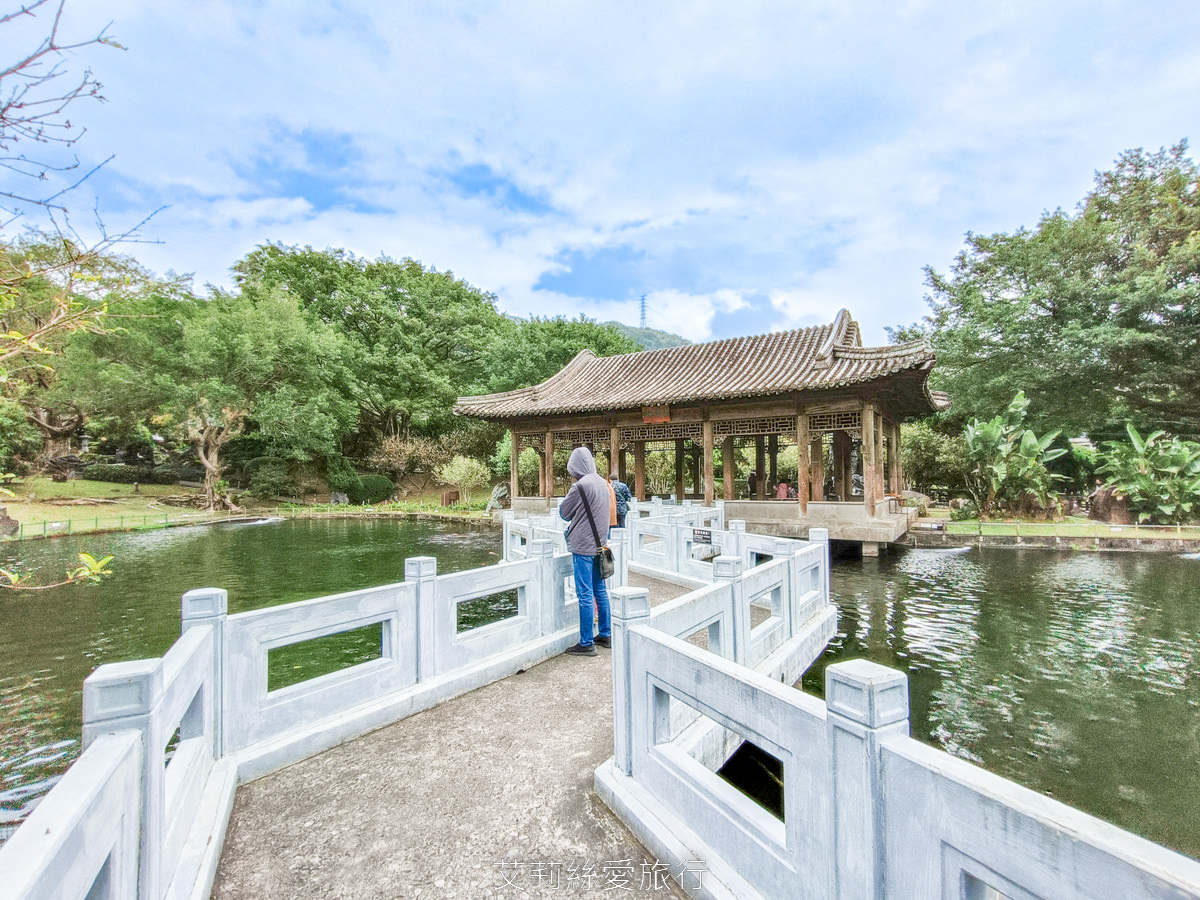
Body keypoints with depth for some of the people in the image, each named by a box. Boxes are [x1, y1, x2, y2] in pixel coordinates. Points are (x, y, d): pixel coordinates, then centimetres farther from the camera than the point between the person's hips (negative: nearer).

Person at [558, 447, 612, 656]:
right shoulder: (602, 483, 7)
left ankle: (586, 644, 8)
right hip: (598, 544, 8)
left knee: (585, 595, -1)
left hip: (583, 546, -8)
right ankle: (605, 635, 26)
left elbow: (564, 512, -7)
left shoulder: (580, 485, -18)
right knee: (600, 591, 16)